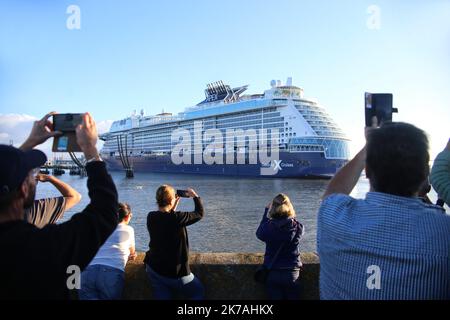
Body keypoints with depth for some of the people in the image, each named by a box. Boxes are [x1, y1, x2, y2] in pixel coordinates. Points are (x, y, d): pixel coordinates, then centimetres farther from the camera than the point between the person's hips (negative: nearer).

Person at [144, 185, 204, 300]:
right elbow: (199, 213, -8)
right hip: (174, 273, -5)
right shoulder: (177, 217, -24)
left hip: (153, 268, 6)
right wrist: (195, 196, 7)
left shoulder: (151, 217, -7)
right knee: (199, 293, 16)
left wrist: (173, 207, 18)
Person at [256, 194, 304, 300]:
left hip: (272, 273, -1)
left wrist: (267, 211, 10)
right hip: (292, 273, 1)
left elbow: (259, 233, 6)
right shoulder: (297, 227, -13)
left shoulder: (269, 227, -16)